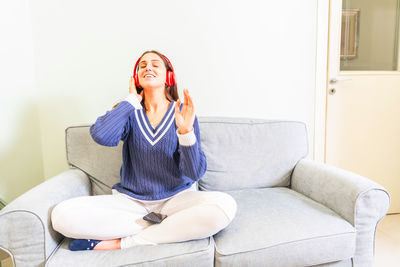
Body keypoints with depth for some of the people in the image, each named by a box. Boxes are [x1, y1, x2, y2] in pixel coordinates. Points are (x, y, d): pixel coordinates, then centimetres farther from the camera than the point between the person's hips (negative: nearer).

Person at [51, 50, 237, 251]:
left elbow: (195, 173, -10)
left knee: (225, 206, -31)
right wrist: (132, 100, -10)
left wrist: (186, 131, -26)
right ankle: (164, 230, -13)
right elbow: (102, 136, -21)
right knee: (62, 215, -21)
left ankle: (121, 243, -18)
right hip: (130, 198, 1)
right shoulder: (129, 112, 3)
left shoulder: (183, 113, -2)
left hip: (176, 196, 0)